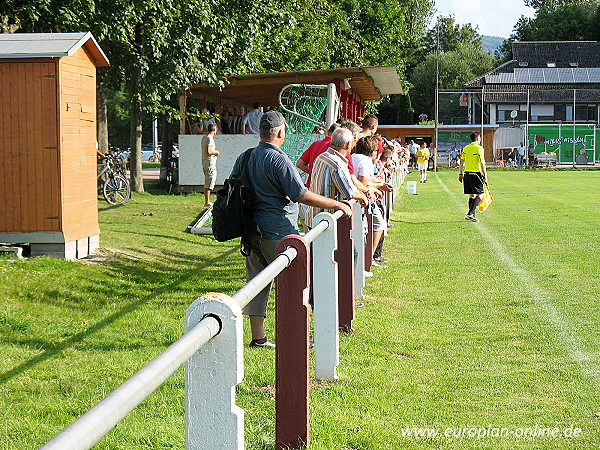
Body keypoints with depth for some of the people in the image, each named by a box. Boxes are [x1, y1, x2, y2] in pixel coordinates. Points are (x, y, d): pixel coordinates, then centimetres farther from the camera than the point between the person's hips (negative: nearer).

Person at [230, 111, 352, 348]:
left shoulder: (244, 158, 7)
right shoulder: (279, 160, -15)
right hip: (278, 231, -7)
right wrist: (337, 204, -11)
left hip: (252, 230, 7)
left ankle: (258, 337, 13)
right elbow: (302, 195, -19)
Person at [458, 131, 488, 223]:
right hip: (475, 174, -7)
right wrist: (485, 176, -10)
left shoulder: (466, 148, 10)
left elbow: (461, 162, 11)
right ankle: (470, 213, -13)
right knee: (480, 195, -1)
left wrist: (460, 174, 17)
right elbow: (482, 163, -13)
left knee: (472, 195, 14)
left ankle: (472, 215, 15)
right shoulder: (479, 148, -9)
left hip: (467, 174, 7)